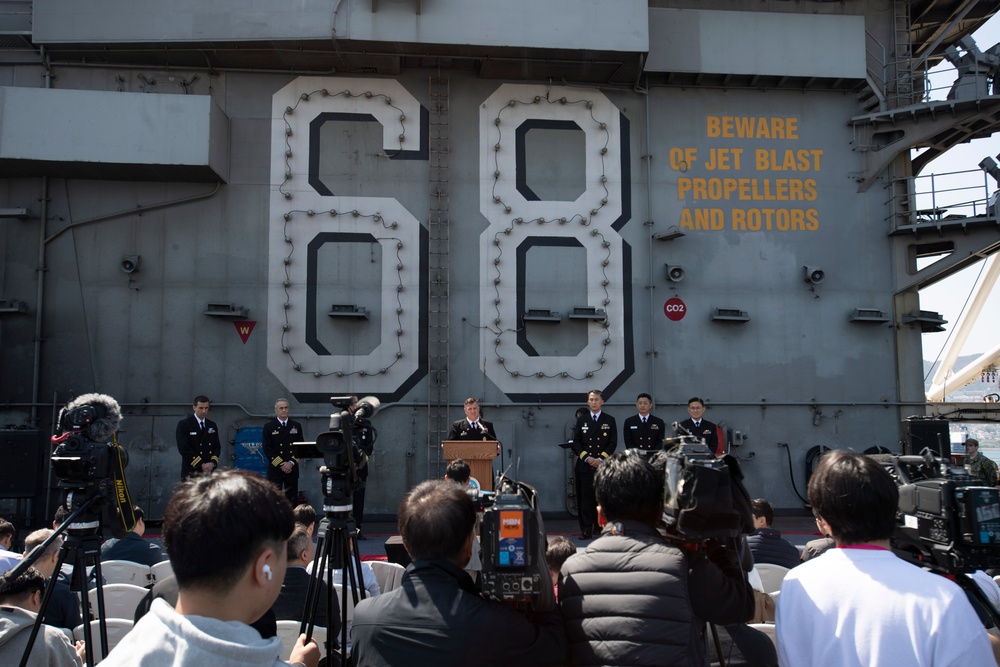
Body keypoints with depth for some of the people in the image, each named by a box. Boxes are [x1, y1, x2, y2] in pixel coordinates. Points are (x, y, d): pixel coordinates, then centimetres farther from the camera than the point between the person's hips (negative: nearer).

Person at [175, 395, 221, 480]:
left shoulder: (212, 425, 15)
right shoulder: (183, 424, -1)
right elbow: (184, 448, -10)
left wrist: (213, 462, -6)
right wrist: (201, 465, -14)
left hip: (209, 471, 4)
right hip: (191, 472, -4)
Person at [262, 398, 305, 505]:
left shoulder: (296, 426, 10)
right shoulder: (269, 427, 3)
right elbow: (267, 449, -3)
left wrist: (291, 463, -8)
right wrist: (281, 464, -11)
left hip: (292, 469, 2)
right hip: (275, 469, -2)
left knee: (292, 500, 3)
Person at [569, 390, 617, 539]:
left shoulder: (610, 420, 9)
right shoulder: (581, 420, 11)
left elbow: (613, 443, 3)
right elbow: (576, 443, 7)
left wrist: (601, 459, -9)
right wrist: (587, 458, -7)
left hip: (603, 465, 0)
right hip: (584, 465, 0)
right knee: (585, 498, -4)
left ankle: (600, 526, 11)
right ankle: (586, 529, -2)